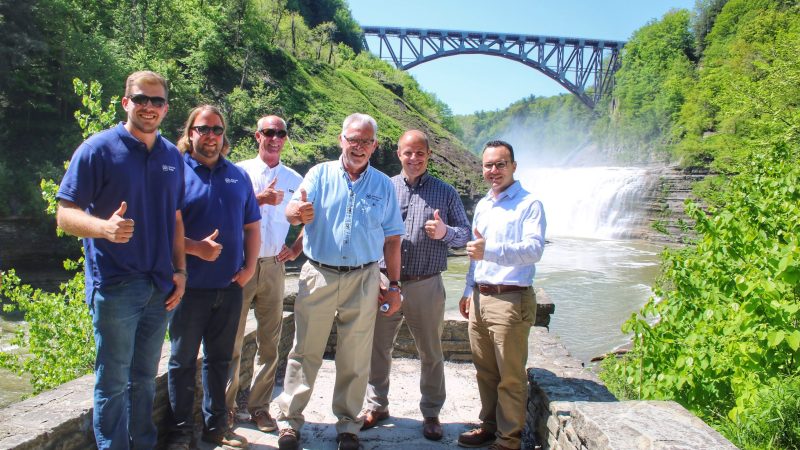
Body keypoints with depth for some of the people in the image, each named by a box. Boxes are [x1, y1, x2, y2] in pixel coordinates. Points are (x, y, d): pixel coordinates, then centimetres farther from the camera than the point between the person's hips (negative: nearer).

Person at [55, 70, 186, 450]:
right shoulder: (98, 149, -6)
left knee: (145, 378, 17)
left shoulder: (172, 156, 10)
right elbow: (65, 214, -10)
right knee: (113, 382, 4)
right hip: (115, 285, -5)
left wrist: (180, 270, 8)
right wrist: (104, 227, -30)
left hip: (160, 286, 5)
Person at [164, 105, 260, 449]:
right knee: (183, 360, 8)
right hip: (190, 287, -4)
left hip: (230, 286, 4)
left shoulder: (238, 176, 9)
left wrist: (249, 267, 1)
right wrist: (195, 247, -21)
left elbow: (252, 227, 12)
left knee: (219, 358, 15)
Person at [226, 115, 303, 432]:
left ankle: (259, 405, 20)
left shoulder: (294, 179, 9)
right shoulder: (240, 172, 2)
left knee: (269, 341, 7)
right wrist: (260, 200, -16)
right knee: (231, 340, 3)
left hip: (273, 266, 2)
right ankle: (226, 406, 17)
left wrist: (296, 249, 6)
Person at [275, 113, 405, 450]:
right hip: (318, 276, -1)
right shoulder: (320, 174, 2)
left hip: (364, 280, 1)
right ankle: (289, 420, 19)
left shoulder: (383, 185, 6)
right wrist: (298, 212, -34)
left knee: (355, 359, 9)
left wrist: (394, 286, 4)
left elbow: (392, 239, 8)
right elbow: (291, 213, -9)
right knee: (305, 352, 5)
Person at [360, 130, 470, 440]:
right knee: (378, 347, 11)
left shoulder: (445, 192, 4)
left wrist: (445, 232, -16)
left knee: (430, 353, 9)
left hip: (426, 285, -1)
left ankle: (431, 413, 27)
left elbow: (465, 234, 5)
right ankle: (377, 405, 30)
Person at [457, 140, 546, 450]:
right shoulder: (482, 206, 17)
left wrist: (490, 251, -34)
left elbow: (534, 249, -22)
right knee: (485, 371, 16)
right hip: (479, 299, 7)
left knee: (510, 377, 2)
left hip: (510, 300, -7)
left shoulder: (529, 204, -7)